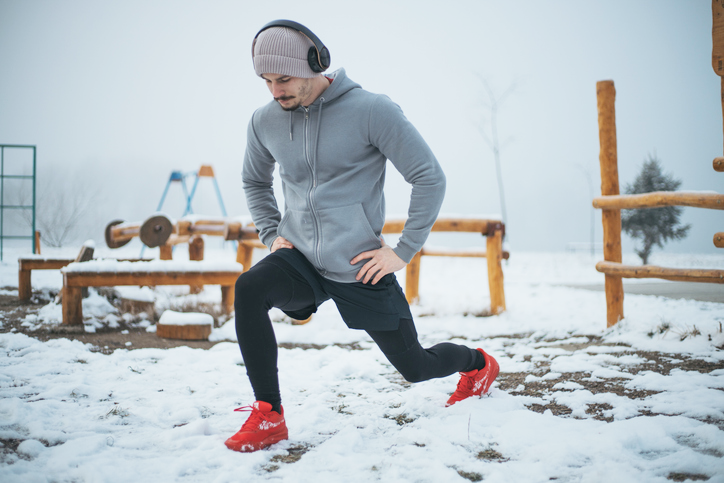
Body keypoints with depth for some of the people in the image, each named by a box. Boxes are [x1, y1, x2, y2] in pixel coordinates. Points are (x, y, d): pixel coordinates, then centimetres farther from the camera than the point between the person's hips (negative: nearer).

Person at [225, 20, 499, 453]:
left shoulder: (372, 111, -15)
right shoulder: (264, 122, 0)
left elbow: (430, 177, -11)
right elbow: (254, 182, 21)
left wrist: (403, 251, -13)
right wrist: (271, 234, 6)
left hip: (359, 269, -3)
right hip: (299, 260, 4)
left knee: (415, 366, 10)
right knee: (249, 290, -28)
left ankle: (478, 364, 45)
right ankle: (269, 417, -17)